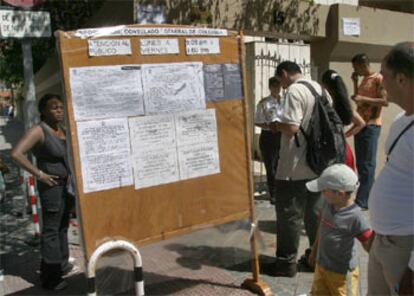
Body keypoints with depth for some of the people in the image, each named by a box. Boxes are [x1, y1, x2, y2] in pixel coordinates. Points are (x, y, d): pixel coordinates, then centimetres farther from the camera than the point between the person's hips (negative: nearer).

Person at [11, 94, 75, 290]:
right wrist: (40, 174, -22)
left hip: (67, 185, 8)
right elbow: (16, 154, -25)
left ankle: (61, 264, 34)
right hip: (51, 186, -8)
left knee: (62, 226, 19)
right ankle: (49, 276, 7)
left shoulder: (62, 130, 8)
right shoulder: (38, 131, -15)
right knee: (51, 230, -2)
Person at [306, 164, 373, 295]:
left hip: (341, 273, -7)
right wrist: (314, 251, 19)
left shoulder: (355, 217, -27)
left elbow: (369, 245, -18)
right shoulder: (328, 205, -5)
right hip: (321, 266, 7)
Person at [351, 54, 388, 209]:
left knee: (367, 164, -7)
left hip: (371, 126, -9)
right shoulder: (364, 80, 17)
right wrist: (355, 82, 13)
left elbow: (385, 101, -16)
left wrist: (363, 98, -21)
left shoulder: (379, 79, -9)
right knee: (360, 163, 11)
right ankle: (366, 196, 20)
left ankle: (362, 201, -6)